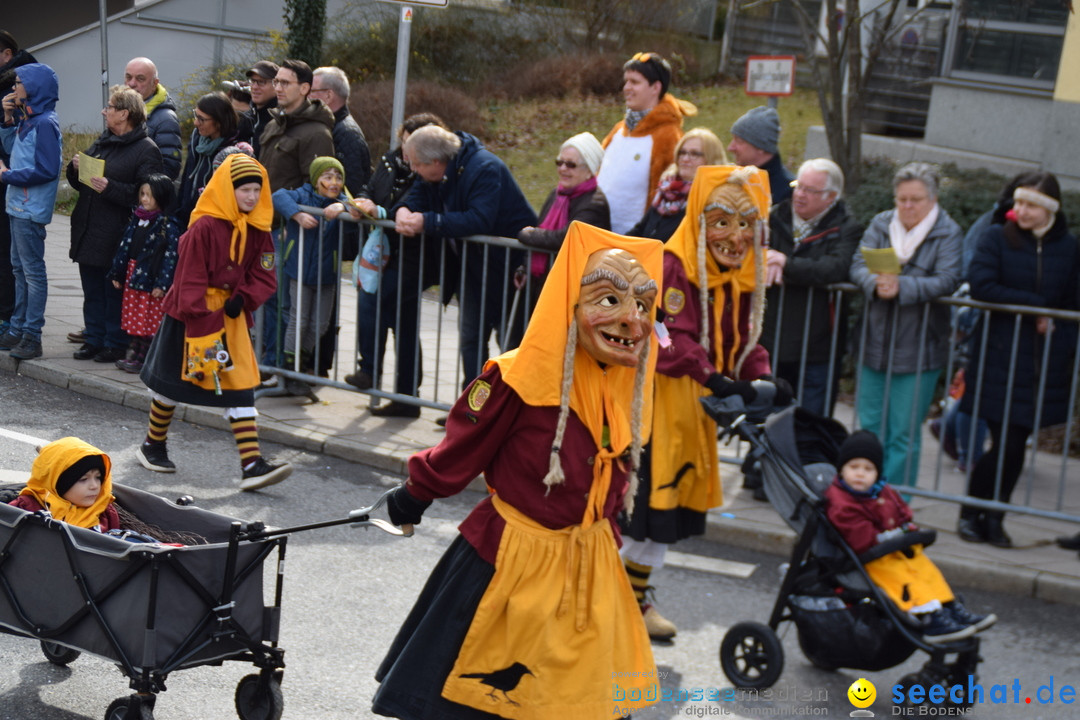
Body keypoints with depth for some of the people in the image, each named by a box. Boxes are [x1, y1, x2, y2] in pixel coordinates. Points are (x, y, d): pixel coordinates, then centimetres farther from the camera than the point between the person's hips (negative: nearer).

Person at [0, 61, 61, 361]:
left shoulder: (45, 123, -16)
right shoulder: (27, 119, 11)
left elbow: (47, 170, -21)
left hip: (31, 210, -10)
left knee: (33, 271, -5)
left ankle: (32, 337, -1)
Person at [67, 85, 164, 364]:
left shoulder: (146, 150, -10)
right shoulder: (102, 141, 16)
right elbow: (79, 184, 22)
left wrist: (110, 188, -24)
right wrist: (75, 168, 1)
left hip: (116, 237, -8)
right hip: (88, 233, 8)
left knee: (114, 291, -1)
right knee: (92, 290, 13)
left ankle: (116, 343, 9)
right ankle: (93, 338, 22)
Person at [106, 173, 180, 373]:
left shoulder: (168, 225, -13)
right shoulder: (137, 218, 10)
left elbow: (171, 255, -15)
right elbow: (125, 245, 14)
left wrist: (162, 284, -19)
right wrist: (117, 273, 14)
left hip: (151, 279, -7)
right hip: (132, 274, 7)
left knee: (149, 321, -1)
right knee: (133, 318, 13)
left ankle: (143, 357, 6)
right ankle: (134, 352, 23)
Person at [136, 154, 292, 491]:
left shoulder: (257, 229, 0)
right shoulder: (205, 227, -19)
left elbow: (264, 276, 4)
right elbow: (191, 280, -18)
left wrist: (243, 298, -15)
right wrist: (201, 328, -21)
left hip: (231, 312, 5)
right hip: (192, 313, -5)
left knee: (241, 382, -4)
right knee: (172, 377, 10)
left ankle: (252, 465, -9)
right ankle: (153, 445, 33)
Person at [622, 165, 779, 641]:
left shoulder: (741, 277, 8)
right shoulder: (672, 266, -18)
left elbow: (742, 339, 9)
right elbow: (671, 338, -27)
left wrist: (761, 377, -11)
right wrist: (714, 378, -40)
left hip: (693, 407, 8)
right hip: (653, 402, -8)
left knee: (670, 510, 15)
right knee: (642, 501, -7)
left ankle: (635, 597, 30)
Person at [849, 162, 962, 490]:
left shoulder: (948, 233, -4)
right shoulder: (880, 224, 7)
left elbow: (947, 281, -17)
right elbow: (858, 265, -4)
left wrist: (902, 287, -30)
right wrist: (876, 283, -26)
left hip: (917, 349, -4)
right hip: (874, 345, 4)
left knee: (903, 435, -1)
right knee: (870, 428, 12)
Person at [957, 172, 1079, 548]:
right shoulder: (997, 238, 0)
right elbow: (980, 285, -13)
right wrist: (1034, 305, -12)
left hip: (1044, 361, 3)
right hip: (999, 357, -3)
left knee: (1016, 445, 4)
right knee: (1006, 443, -7)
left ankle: (993, 517, 18)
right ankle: (970, 513, 12)